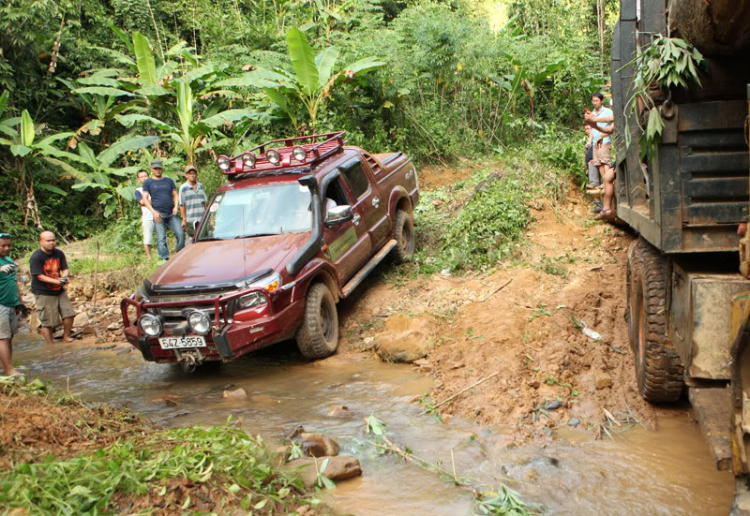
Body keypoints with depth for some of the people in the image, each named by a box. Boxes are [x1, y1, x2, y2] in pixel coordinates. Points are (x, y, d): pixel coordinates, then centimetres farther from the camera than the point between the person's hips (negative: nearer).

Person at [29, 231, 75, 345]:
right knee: (48, 322, 0)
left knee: (69, 314, 4)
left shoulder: (59, 253, 3)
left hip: (59, 291, 6)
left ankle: (66, 337, 24)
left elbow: (65, 269, 6)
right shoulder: (36, 257, -15)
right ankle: (50, 345, 13)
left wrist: (64, 277, -18)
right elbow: (40, 276, -19)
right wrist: (56, 281, -28)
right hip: (43, 293, -6)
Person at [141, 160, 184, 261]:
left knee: (180, 234, -6)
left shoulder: (169, 181, 17)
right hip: (158, 214, -3)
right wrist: (153, 211, -11)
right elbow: (145, 198, 2)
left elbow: (175, 194, 17)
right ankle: (165, 259, -5)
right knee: (161, 238, -6)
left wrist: (176, 206, -2)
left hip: (171, 213, 3)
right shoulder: (148, 182, 9)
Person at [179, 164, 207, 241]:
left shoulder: (200, 186, 12)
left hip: (202, 219, 5)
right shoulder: (183, 188, -3)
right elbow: (182, 205, -4)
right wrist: (184, 219, -8)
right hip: (191, 220, -5)